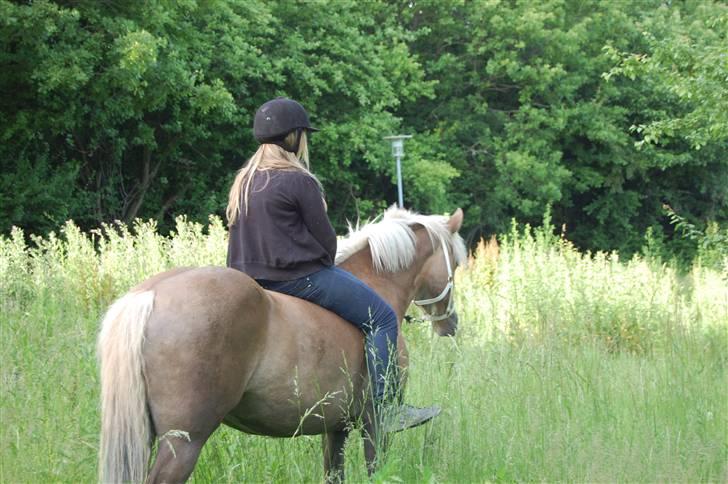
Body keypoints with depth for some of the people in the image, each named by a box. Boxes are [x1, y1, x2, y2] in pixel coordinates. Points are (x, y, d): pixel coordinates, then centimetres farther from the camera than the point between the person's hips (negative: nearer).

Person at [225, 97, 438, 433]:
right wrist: (324, 265, 13)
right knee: (382, 318, -1)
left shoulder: (243, 182, 11)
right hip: (300, 277, -10)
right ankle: (387, 409, -6)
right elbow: (326, 238, -9)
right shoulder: (299, 181, -14)